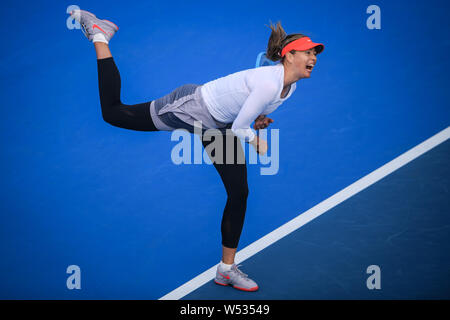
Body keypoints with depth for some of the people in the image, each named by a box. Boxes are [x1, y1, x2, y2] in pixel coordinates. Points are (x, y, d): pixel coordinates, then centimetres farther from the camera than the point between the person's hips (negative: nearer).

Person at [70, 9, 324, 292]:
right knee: (113, 112, 3)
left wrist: (257, 119, -3)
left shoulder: (290, 85, -3)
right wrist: (256, 141, -8)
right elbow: (239, 128, -26)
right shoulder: (269, 84, -33)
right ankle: (99, 35, 22)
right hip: (191, 108, -8)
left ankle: (227, 269, 16)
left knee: (239, 194, 3)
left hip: (220, 126, 8)